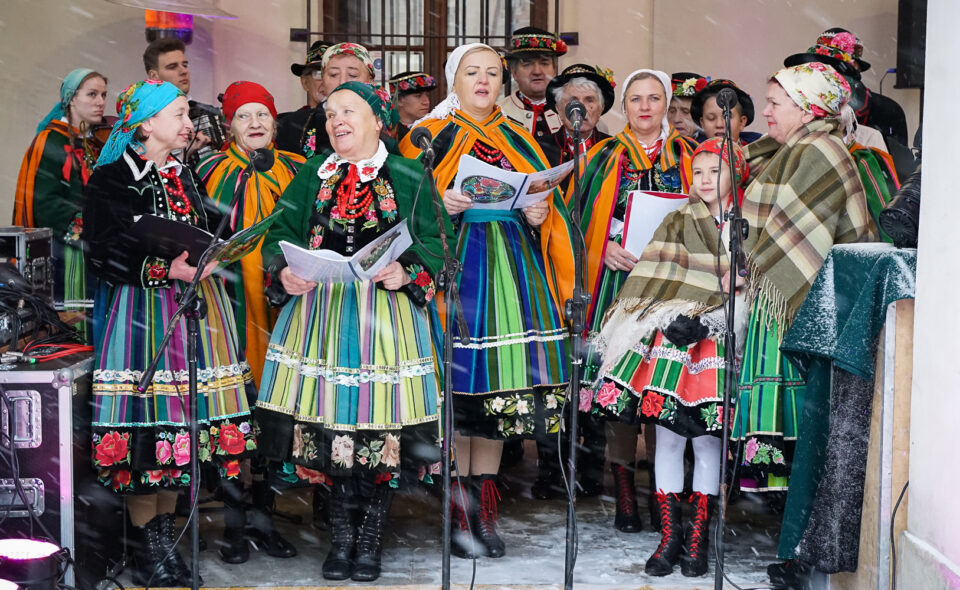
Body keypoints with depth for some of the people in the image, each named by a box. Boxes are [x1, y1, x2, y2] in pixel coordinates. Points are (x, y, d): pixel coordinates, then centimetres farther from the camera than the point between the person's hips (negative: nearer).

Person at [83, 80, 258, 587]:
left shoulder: (187, 176, 16)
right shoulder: (111, 180, -5)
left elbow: (211, 236, 23)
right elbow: (105, 256, -12)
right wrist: (166, 269, -20)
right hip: (140, 311, -6)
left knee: (183, 419, 5)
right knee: (146, 420, -6)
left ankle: (165, 535, 16)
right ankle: (148, 549, 4)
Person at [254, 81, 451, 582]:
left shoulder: (408, 178, 4)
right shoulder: (312, 175, 13)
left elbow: (432, 245, -1)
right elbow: (280, 235, 8)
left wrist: (407, 272, -20)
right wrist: (284, 272, -12)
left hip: (387, 313, -2)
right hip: (321, 311, 2)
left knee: (381, 421, -4)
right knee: (330, 423, 0)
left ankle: (370, 537, 11)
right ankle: (341, 534, 15)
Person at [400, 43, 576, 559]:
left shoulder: (518, 140, 18)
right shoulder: (430, 138, 7)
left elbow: (548, 201, 17)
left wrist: (541, 215, -5)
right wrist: (440, 205, -17)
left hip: (512, 266, 3)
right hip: (452, 263, -3)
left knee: (501, 381, 1)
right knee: (458, 378, -8)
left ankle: (484, 510, 9)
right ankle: (459, 513, 0)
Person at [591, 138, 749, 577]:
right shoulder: (678, 224, 9)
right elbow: (654, 281, 1)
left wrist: (706, 320, -9)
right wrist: (677, 319, -12)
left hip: (719, 343, 0)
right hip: (671, 342, 1)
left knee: (707, 441, 1)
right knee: (667, 438, 0)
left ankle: (697, 540, 10)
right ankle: (669, 537, 8)